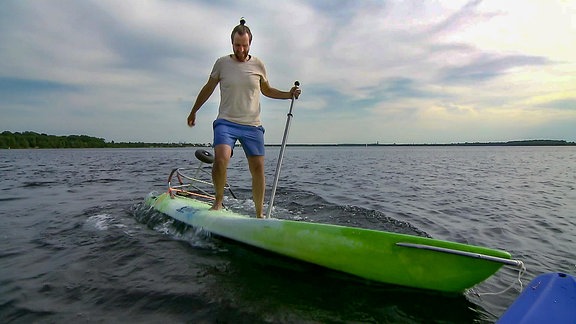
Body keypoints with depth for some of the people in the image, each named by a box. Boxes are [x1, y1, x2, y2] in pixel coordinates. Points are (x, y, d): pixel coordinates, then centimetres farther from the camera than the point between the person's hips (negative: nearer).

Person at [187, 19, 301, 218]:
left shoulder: (258, 65, 7)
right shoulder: (222, 63, 4)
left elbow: (267, 90, 20)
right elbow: (208, 89, 16)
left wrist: (288, 94, 4)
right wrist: (193, 111, 23)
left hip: (252, 126, 2)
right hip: (226, 122, -1)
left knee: (258, 168, -2)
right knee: (221, 158, -26)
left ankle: (259, 214, 12)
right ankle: (218, 201, -2)